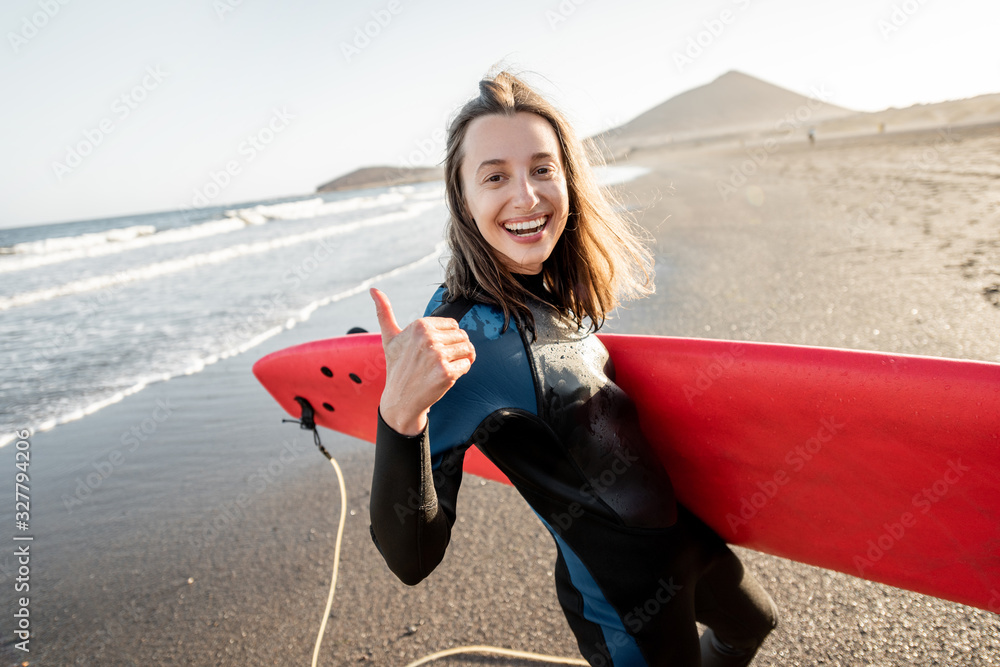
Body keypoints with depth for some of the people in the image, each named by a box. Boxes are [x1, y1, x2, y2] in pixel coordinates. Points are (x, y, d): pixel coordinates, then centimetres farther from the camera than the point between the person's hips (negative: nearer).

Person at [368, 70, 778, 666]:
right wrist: (401, 412, -48)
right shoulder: (463, 334, -31)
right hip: (627, 601, -7)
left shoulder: (562, 287, -7)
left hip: (681, 536, 8)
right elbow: (412, 559, -35)